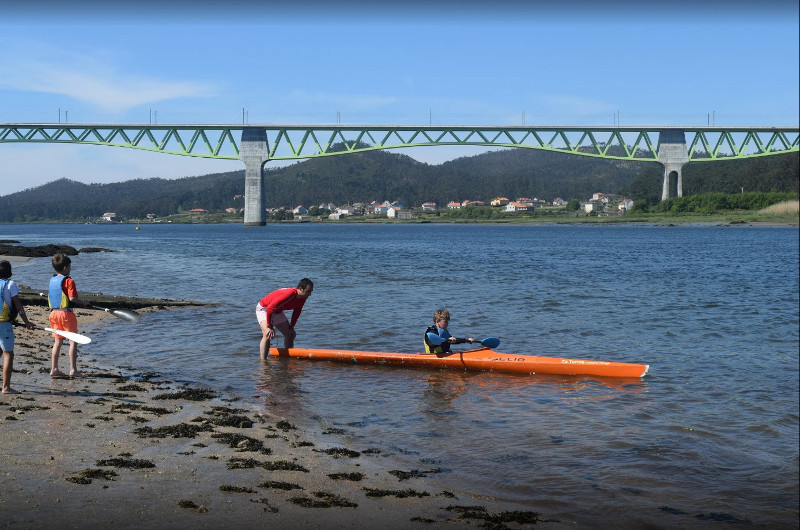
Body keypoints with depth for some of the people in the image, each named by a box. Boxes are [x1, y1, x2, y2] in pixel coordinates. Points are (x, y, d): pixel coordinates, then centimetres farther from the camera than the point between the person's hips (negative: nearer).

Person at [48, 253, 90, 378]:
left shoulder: (52, 280, 11)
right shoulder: (68, 281, -13)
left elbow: (50, 297, 17)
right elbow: (72, 298, -21)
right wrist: (83, 303, -7)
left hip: (54, 312, 7)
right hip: (66, 313, -7)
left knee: (58, 341, 12)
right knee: (73, 341, -1)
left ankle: (54, 369, 13)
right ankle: (73, 370, -3)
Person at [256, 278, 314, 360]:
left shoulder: (303, 298, -12)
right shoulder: (289, 294, -38)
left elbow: (297, 312, 6)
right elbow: (270, 308, -38)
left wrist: (291, 327, 3)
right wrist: (269, 327, -31)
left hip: (277, 311, 9)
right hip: (264, 309, -9)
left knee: (290, 334, 9)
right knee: (268, 335, -28)